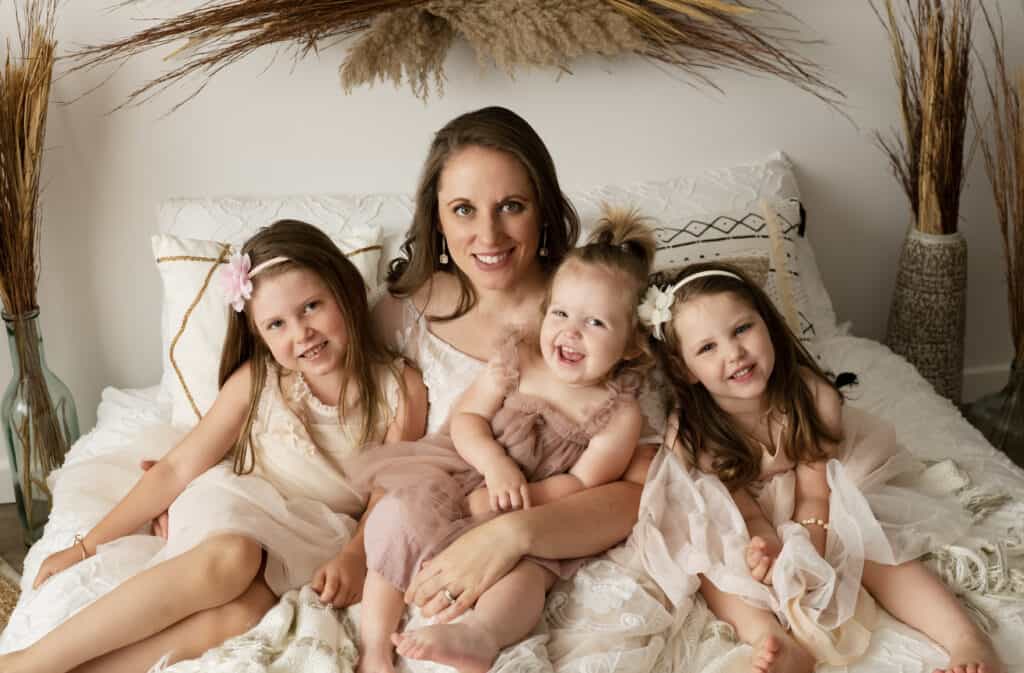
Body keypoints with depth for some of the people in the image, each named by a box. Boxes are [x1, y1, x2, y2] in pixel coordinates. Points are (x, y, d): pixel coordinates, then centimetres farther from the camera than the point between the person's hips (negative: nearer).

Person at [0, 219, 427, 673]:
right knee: (229, 560, -37)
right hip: (234, 513, 0)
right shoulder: (256, 380, 1)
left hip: (309, 542, 0)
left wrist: (353, 558, -20)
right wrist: (87, 546, 3)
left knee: (233, 620, -34)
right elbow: (177, 468, 4)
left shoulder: (399, 388, -2)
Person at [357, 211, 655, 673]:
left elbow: (581, 485, -11)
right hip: (469, 475, 3)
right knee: (402, 514, -22)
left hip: (540, 516, -2)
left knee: (525, 568, -32)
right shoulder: (516, 360, 0)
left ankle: (478, 636, -61)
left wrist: (509, 503, -23)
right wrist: (497, 467, -22)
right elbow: (466, 418, -1)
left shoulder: (620, 415, -6)